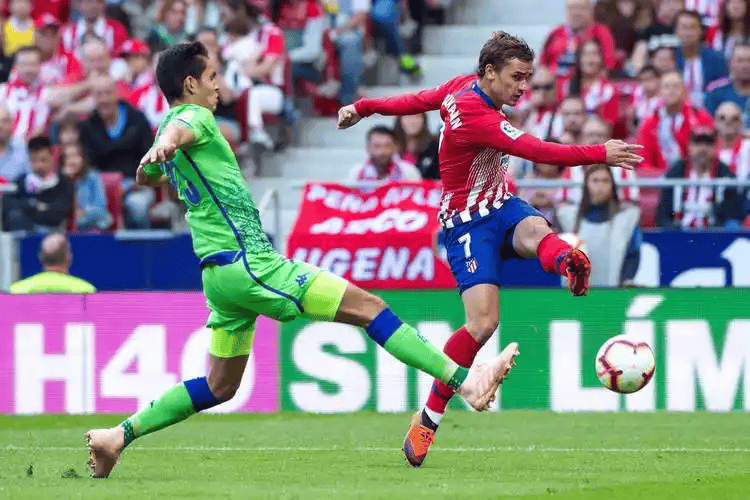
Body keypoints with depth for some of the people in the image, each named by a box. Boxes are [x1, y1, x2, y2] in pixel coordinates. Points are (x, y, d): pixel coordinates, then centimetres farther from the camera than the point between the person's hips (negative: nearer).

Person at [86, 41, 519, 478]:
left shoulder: (169, 128, 18)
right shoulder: (194, 117, -8)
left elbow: (145, 177, 39)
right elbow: (178, 131, -35)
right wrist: (165, 146, -59)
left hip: (222, 273, 10)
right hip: (247, 262, -10)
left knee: (220, 386, 15)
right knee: (368, 306, -11)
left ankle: (116, 436, 9)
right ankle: (466, 381, -16)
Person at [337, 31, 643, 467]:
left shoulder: (466, 87, 3)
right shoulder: (475, 116, -26)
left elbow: (417, 101, 18)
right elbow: (539, 152, -30)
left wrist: (363, 107, 33)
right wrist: (602, 155, -29)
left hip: (500, 206, 8)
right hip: (468, 223, -8)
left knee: (535, 229, -30)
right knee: (484, 321, -19)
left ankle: (569, 265, -68)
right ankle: (428, 419, -6)